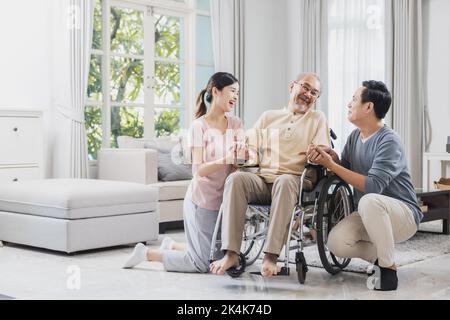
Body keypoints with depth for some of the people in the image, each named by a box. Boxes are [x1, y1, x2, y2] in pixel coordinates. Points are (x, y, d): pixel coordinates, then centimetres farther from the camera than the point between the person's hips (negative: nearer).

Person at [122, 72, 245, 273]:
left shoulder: (236, 124, 6)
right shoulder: (199, 126, -10)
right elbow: (199, 170, -18)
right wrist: (226, 159, -32)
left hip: (224, 199, 7)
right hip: (202, 200, -6)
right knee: (200, 264, -5)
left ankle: (171, 245, 32)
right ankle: (146, 253, 12)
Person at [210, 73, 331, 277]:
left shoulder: (317, 119, 20)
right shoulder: (268, 117, 26)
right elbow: (252, 148, 18)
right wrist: (249, 163, -3)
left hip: (294, 180, -2)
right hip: (262, 180, 3)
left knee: (284, 181, -39)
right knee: (235, 178, -30)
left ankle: (271, 256, -42)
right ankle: (231, 254, -34)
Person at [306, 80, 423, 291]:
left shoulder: (388, 141, -18)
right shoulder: (355, 137, 7)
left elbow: (373, 185, -29)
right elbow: (343, 172, 8)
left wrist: (331, 164, -25)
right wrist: (332, 158, -14)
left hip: (403, 213, -6)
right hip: (369, 215, 7)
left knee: (369, 200, -39)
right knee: (336, 243, -20)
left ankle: (389, 268, -20)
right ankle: (381, 256, 7)